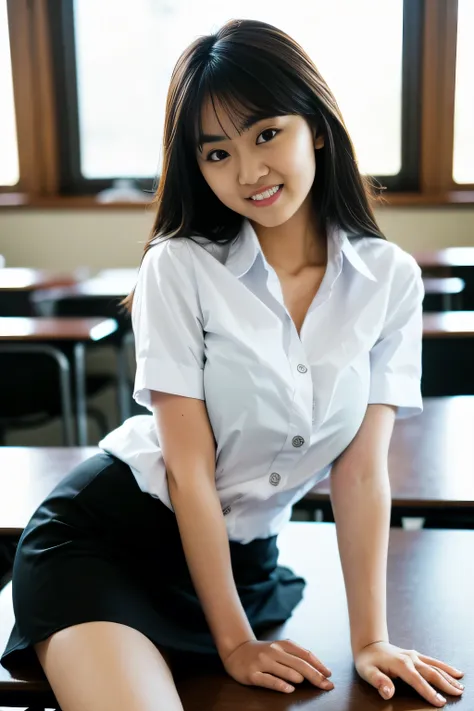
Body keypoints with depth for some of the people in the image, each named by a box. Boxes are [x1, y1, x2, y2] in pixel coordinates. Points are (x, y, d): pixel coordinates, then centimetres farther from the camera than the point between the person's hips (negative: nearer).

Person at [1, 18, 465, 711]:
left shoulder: (391, 279, -5)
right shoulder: (180, 269, -14)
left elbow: (363, 471, -5)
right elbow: (190, 469, -13)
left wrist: (370, 639, -8)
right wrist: (234, 641, -10)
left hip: (245, 556, 5)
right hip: (103, 539, -4)